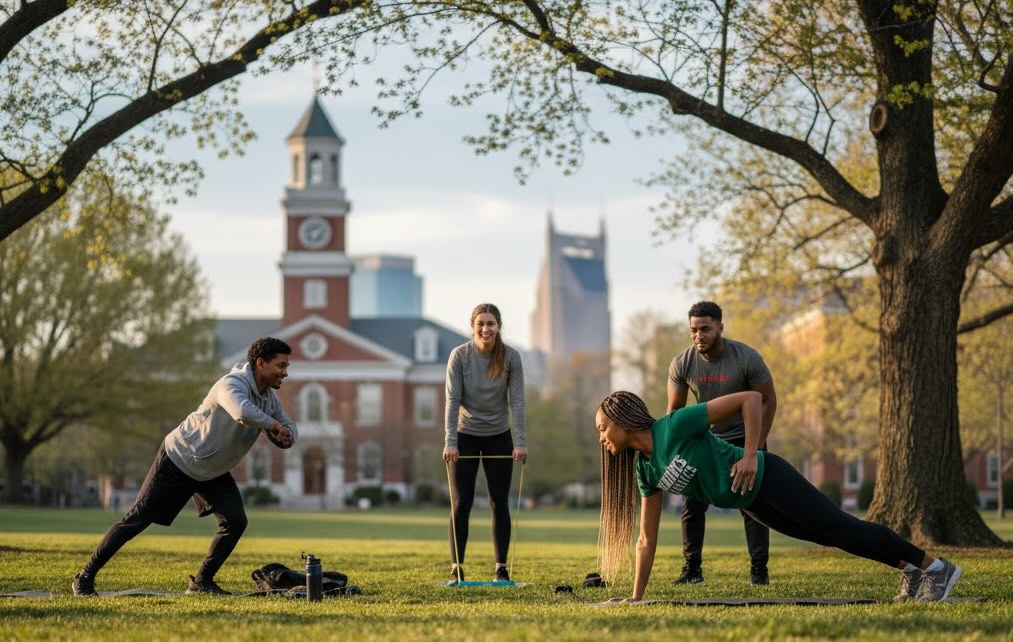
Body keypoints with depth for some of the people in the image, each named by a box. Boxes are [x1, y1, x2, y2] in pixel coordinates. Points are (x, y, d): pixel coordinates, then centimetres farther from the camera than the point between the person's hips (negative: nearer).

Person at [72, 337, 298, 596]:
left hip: (213, 472, 8)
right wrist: (273, 424, -34)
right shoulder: (232, 385, -30)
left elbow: (288, 425, 10)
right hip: (178, 460, -8)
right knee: (136, 520, -3)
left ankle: (201, 582, 7)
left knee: (235, 521, -8)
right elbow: (243, 413, -51)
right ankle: (86, 576, 7)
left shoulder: (268, 397, -2)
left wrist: (287, 436, -15)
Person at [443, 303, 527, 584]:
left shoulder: (511, 357, -10)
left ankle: (502, 568, 10)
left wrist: (520, 442, -19)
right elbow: (453, 399, -14)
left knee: (500, 503, 3)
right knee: (461, 504, -3)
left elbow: (517, 401, -12)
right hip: (466, 436, -1)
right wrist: (450, 441, -22)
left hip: (499, 437, 1)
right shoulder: (460, 355, -13)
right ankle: (456, 568, 2)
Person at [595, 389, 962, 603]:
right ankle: (910, 569, 29)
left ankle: (935, 567, 4)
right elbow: (647, 540, 7)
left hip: (766, 479, -8)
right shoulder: (645, 470, 0)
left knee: (843, 528, -4)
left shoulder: (675, 426, -23)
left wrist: (750, 455, -27)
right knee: (832, 537, 16)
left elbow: (751, 399, -22)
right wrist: (636, 597, 6)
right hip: (750, 503, 8)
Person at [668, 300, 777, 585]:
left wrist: (756, 448, -16)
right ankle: (692, 569, 5)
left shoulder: (747, 358, -24)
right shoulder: (682, 364, -17)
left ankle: (759, 570, -2)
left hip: (744, 438, -2)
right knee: (692, 505, -3)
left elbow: (768, 401, -13)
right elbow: (675, 410, -4)